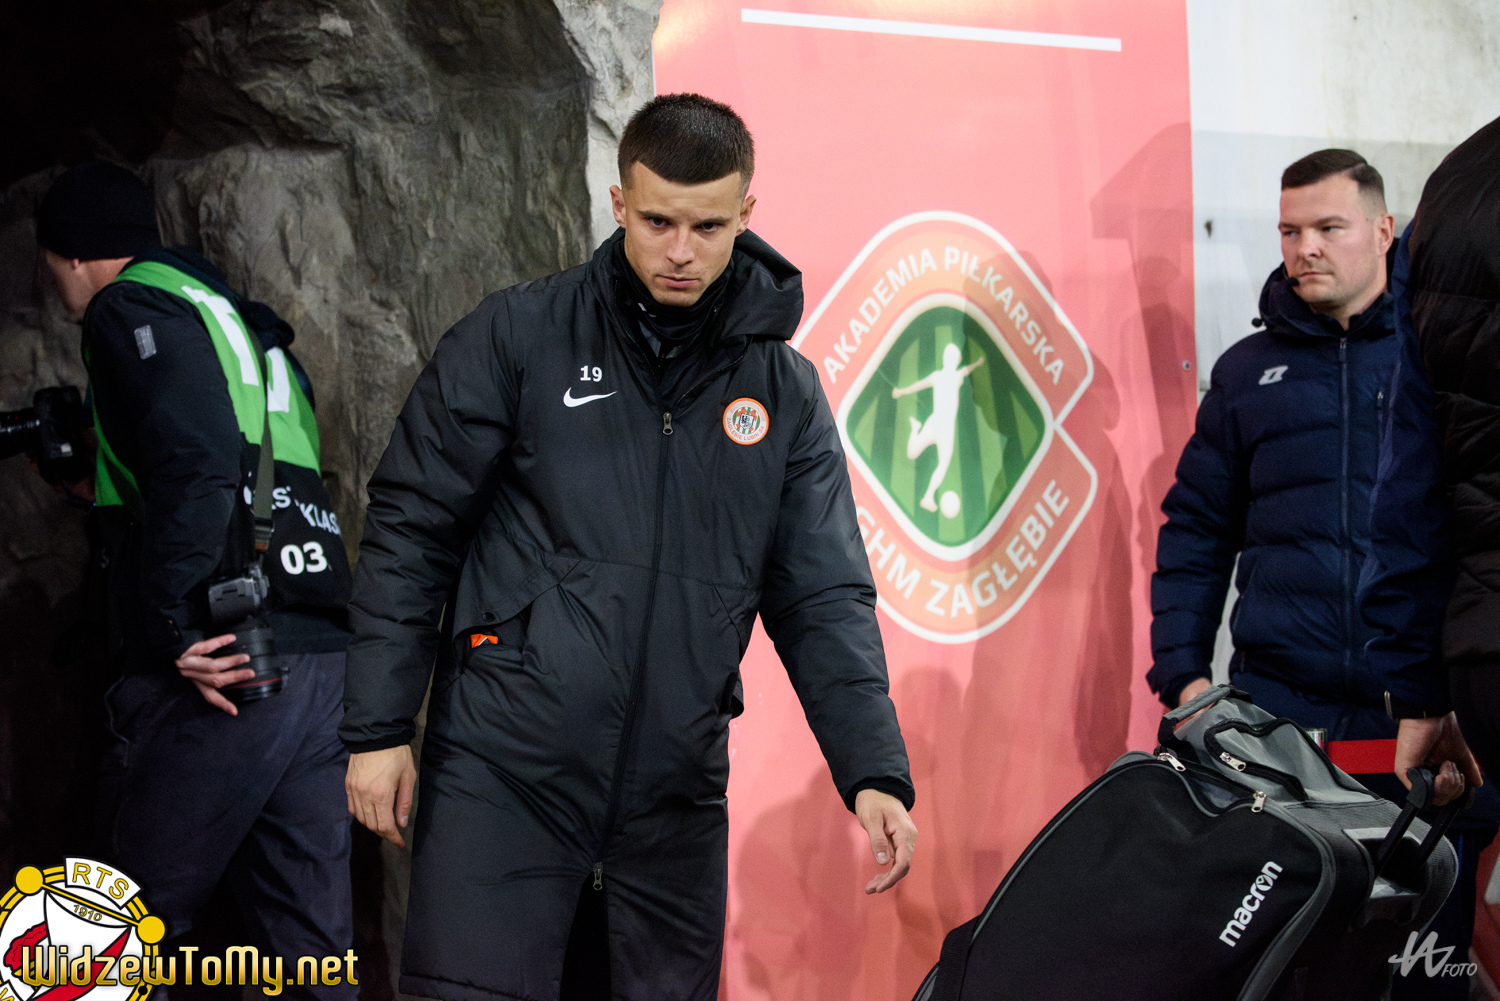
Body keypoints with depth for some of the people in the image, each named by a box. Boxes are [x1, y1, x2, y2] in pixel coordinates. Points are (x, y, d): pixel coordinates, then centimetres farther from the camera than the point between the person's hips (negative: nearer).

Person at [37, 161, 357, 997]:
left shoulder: (129, 308, 0)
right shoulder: (245, 327, 27)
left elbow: (197, 466, -17)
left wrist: (179, 628, -19)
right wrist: (99, 482, 33)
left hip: (223, 668, -8)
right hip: (320, 660, 8)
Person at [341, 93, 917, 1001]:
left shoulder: (786, 391, 8)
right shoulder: (519, 338, -1)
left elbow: (824, 597, 6)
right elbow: (411, 533, 0)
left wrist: (874, 773, -6)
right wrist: (378, 728, -5)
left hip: (674, 801, 3)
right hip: (503, 774, -3)